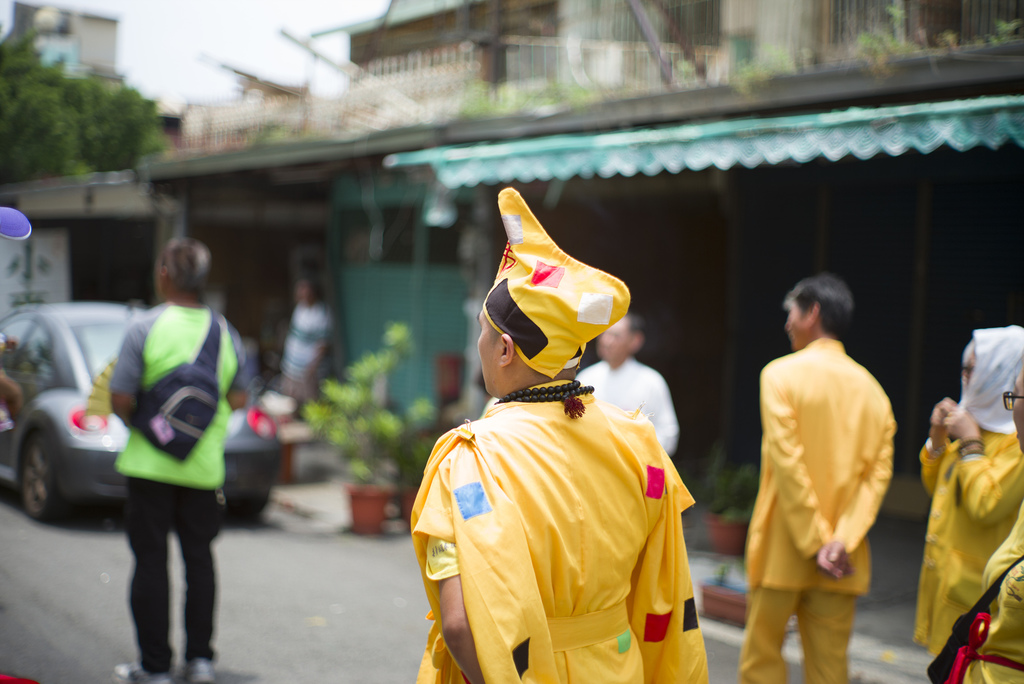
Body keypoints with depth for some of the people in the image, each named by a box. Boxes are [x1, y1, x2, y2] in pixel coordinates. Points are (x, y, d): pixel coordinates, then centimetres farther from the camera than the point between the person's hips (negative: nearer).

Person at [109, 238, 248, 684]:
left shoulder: (145, 327, -12)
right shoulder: (224, 331, 2)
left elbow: (120, 399, -13)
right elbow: (238, 399, 8)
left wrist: (139, 424, 6)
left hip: (151, 464, -3)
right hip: (205, 465, 4)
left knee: (151, 561, 5)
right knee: (199, 558, 15)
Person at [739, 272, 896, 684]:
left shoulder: (782, 374, -8)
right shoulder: (870, 387, 6)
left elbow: (787, 463, -16)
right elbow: (878, 473, -4)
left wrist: (816, 542, -13)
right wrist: (842, 540, -11)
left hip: (783, 550, -4)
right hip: (843, 564, 4)